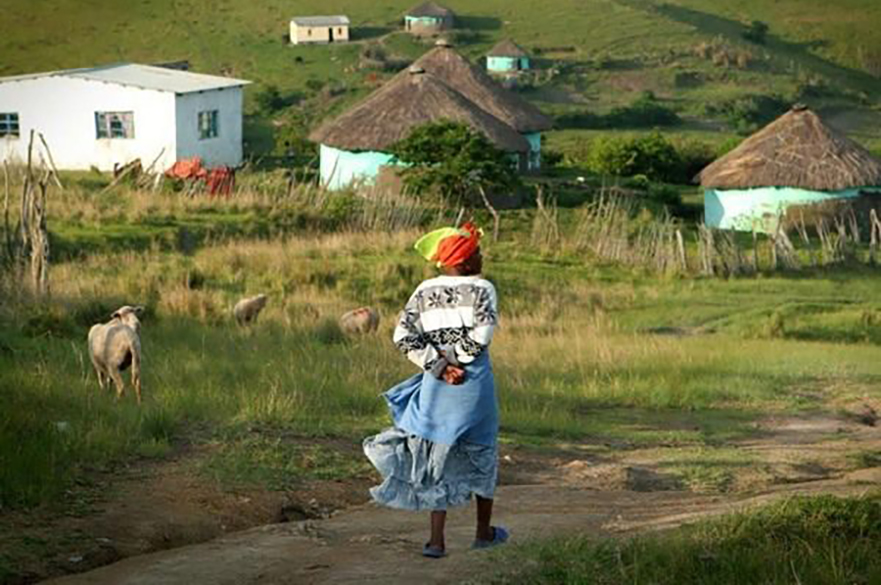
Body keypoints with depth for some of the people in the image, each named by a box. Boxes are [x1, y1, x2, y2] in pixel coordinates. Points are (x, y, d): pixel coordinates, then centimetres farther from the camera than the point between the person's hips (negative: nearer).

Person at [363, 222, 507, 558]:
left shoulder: (424, 292, 6)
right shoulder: (482, 289, -4)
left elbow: (404, 337, -4)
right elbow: (482, 334, -17)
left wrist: (439, 366, -6)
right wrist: (453, 360, -5)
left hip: (437, 386, 3)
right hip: (474, 384, -3)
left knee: (438, 456, 9)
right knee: (482, 454, 16)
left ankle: (437, 540, 2)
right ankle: (484, 532, 28)